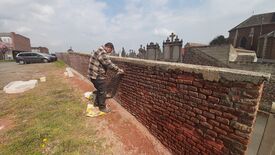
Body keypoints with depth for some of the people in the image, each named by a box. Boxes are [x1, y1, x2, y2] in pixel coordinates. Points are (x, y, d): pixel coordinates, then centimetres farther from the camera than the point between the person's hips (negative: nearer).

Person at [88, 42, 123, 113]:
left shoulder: (99, 51, 15)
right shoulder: (102, 53, -20)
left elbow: (106, 64, 18)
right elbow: (109, 64, -24)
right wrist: (118, 69, -13)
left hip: (94, 75, 11)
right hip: (98, 76, -11)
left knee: (99, 90, 24)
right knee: (102, 92, 3)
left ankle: (96, 103, 40)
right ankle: (102, 107, 18)